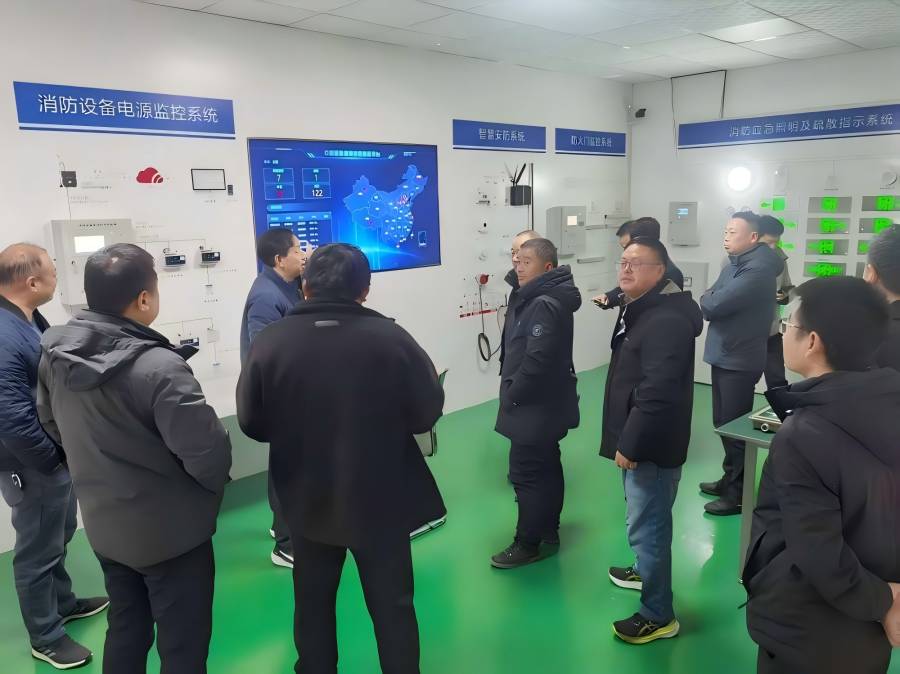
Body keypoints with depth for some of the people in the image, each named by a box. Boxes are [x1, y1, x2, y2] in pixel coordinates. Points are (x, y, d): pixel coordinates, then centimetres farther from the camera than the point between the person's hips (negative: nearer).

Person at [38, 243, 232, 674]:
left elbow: (51, 422, 10)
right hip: (169, 530, -7)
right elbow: (207, 453, -26)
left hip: (102, 523, 7)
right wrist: (215, 486, -4)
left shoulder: (54, 352, -6)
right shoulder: (158, 367, -30)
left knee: (126, 627, 26)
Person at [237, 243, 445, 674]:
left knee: (313, 603, 23)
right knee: (392, 604, 17)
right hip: (381, 500, -1)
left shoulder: (269, 344, -14)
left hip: (308, 501, 2)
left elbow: (253, 424, -4)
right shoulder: (391, 339, -18)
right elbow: (426, 414, -9)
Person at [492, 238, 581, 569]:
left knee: (526, 474, -2)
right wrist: (511, 387, 12)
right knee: (547, 469, 18)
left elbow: (537, 360, -29)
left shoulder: (545, 305, -22)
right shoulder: (540, 298, 12)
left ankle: (528, 543, 10)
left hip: (536, 406, -11)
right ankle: (548, 532, 32)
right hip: (544, 405, 11)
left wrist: (512, 394, -17)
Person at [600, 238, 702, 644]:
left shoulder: (667, 320, -24)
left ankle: (658, 615, 14)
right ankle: (647, 572, 47)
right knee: (645, 522, 27)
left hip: (651, 445, -11)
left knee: (646, 527, -1)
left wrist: (629, 444, -23)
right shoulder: (640, 309, 13)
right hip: (638, 440, 11)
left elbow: (656, 393, -29)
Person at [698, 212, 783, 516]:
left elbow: (712, 304, -26)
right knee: (723, 423, 18)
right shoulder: (732, 266, 12)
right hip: (723, 356, 9)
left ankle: (738, 493, 14)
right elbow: (708, 306, 11)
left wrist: (708, 298, -5)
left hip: (740, 361, -9)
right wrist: (712, 301, -10)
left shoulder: (758, 270, -20)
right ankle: (730, 478, 34)